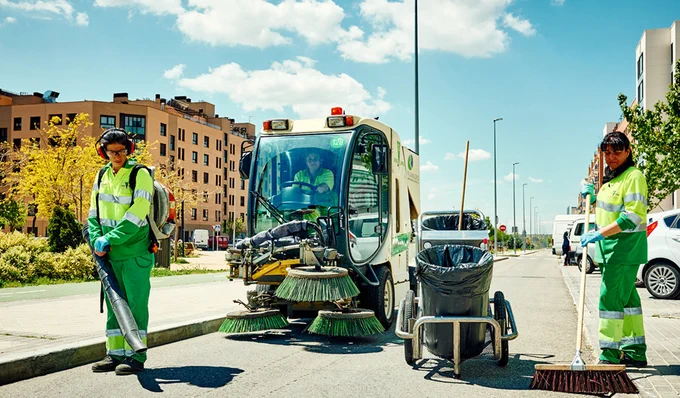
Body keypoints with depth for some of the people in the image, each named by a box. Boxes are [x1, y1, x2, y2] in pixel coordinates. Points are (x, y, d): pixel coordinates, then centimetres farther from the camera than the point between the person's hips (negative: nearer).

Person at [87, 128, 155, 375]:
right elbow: (94, 213, 13)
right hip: (110, 254, 6)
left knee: (136, 304, -1)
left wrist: (109, 239, -19)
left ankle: (135, 356, 5)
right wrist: (97, 239, -3)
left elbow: (136, 216, -17)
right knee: (113, 303, 11)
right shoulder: (103, 176, 11)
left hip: (135, 252, -6)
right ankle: (115, 353, 21)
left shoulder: (140, 175, -8)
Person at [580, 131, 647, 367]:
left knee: (610, 297, -11)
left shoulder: (633, 176, -13)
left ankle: (610, 355, -7)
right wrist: (591, 195, 12)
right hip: (609, 246, 9)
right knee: (626, 298, 13)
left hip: (625, 246, -9)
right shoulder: (610, 177, 15)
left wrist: (600, 233, -27)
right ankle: (635, 353, 20)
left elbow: (633, 216, -23)